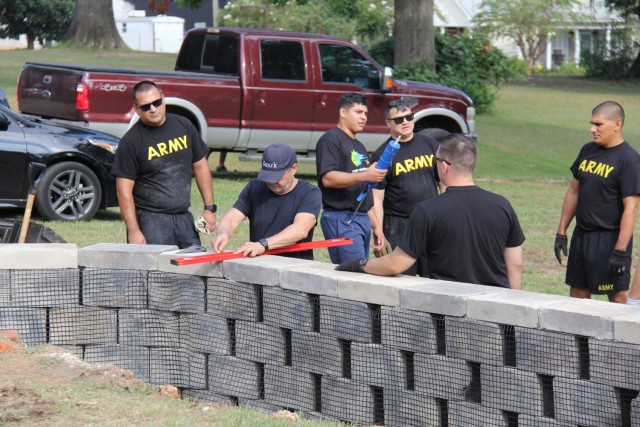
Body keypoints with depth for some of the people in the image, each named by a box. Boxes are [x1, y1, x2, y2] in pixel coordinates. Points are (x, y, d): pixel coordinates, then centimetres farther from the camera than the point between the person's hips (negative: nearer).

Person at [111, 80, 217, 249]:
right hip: (151, 221, -4)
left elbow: (200, 166, 16)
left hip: (184, 217, 4)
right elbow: (124, 190, -8)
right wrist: (134, 232, -15)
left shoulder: (184, 126, 8)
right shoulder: (131, 141, -6)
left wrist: (209, 208, 10)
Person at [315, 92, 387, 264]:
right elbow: (327, 178, -19)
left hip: (363, 219, 9)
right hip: (341, 218, -9)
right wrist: (365, 176, -27)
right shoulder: (331, 140, -4)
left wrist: (375, 225, 25)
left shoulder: (358, 146, 26)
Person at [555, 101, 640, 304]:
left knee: (617, 297, -2)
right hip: (582, 234, 7)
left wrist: (620, 251, -21)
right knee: (578, 293, 12)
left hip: (610, 239, -7)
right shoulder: (588, 151, 8)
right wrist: (561, 232, 12)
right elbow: (573, 191, 15)